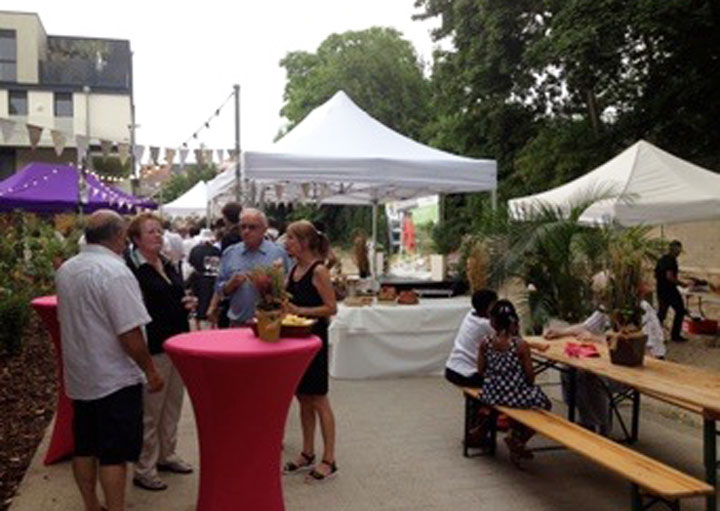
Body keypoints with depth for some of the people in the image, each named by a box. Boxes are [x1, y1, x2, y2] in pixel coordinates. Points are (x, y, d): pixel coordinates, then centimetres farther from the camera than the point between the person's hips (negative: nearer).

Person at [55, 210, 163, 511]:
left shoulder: (65, 270, 4)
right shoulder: (115, 272, -22)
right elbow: (130, 334, -24)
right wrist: (151, 371, -12)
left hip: (78, 377, 8)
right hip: (114, 381, -8)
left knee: (84, 448, 17)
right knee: (114, 455, 1)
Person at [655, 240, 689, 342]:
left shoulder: (661, 260, 12)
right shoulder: (671, 260, -16)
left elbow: (655, 275, 18)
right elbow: (669, 277, -24)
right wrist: (681, 283, -14)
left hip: (661, 290, 8)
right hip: (670, 290, -8)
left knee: (661, 313, 11)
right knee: (680, 311, 6)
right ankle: (675, 335, 9)